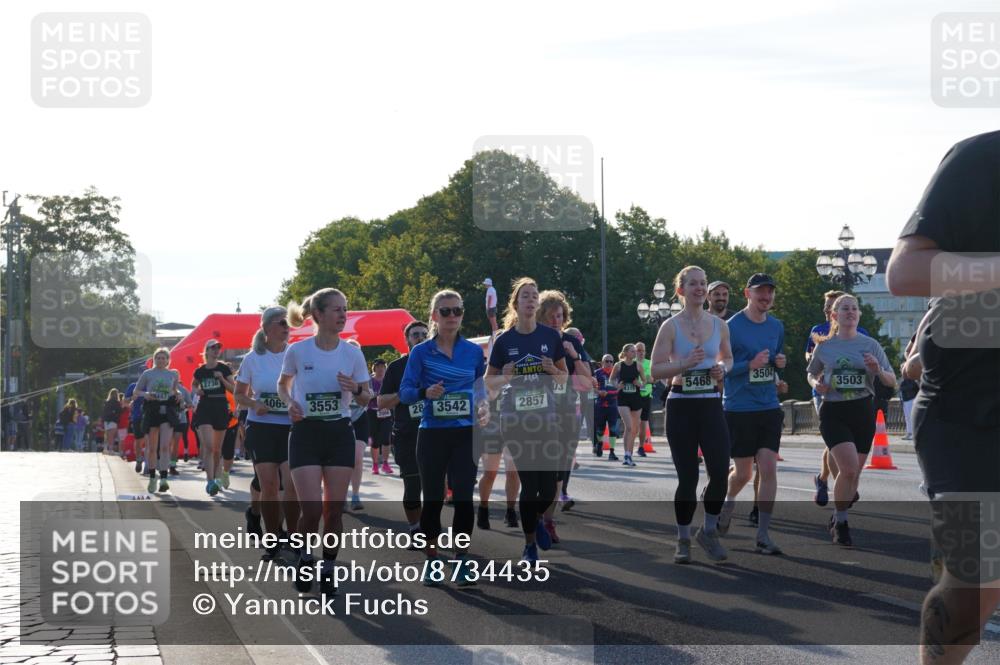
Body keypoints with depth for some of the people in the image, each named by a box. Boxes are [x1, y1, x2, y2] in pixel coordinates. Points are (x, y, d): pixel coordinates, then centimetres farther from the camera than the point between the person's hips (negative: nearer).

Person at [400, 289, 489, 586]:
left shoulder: (474, 351, 6)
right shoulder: (421, 352, -1)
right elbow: (404, 392, -5)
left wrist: (484, 408, -2)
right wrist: (425, 392, -24)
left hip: (465, 435, 1)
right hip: (432, 435, -1)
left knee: (464, 496, -7)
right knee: (433, 499, 5)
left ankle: (462, 559, 2)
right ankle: (432, 562, 15)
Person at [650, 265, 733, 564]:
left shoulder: (719, 325, 6)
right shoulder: (671, 326, -3)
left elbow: (728, 358, 20)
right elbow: (656, 370, -5)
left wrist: (723, 368, -2)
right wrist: (685, 364, -21)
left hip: (711, 405, 2)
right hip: (681, 406, -2)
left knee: (720, 472, -11)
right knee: (688, 477, -1)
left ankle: (709, 531, 10)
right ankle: (683, 540, 16)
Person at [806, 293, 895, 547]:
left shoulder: (870, 345, 4)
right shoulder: (824, 346, 4)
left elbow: (892, 381, 5)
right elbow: (811, 373, 19)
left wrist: (878, 370, -16)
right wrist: (816, 384, -3)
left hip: (863, 412, 2)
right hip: (833, 413, -2)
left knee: (854, 472, 7)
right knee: (849, 467, -18)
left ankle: (839, 519, 28)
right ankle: (840, 523, -1)